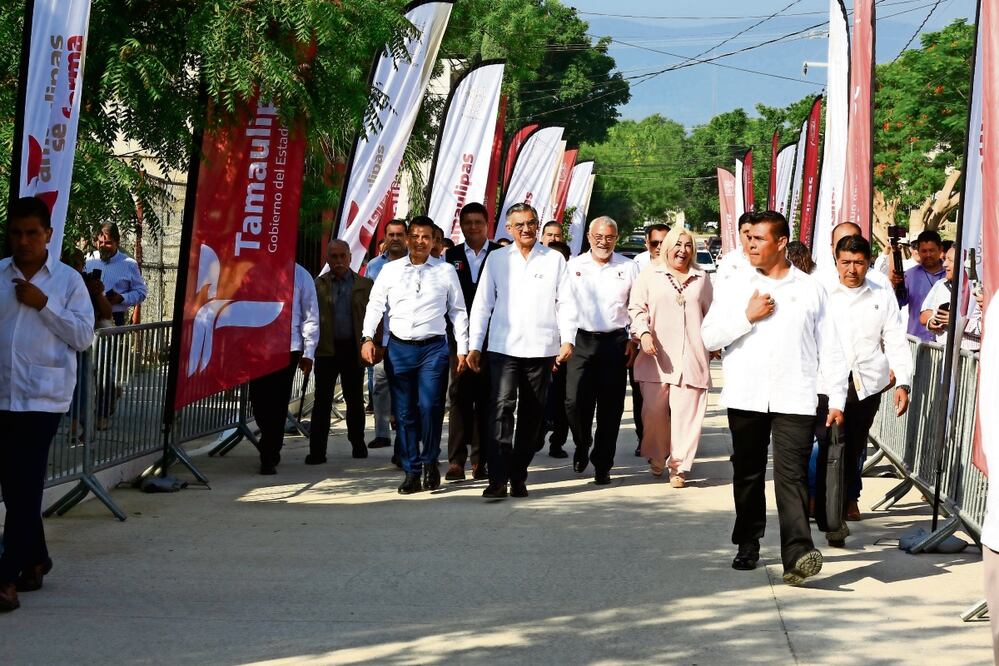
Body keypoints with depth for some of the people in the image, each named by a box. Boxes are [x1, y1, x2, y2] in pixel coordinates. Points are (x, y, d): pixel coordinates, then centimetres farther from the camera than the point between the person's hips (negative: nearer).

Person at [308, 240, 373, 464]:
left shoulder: (365, 284, 5)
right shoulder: (318, 285, 5)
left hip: (353, 349, 1)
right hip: (326, 349, -1)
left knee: (355, 399, 10)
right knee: (322, 401, -1)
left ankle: (358, 445, 25)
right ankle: (317, 451, 0)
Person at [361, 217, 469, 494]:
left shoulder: (446, 271, 7)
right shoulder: (390, 270, 9)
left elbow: (458, 312, 10)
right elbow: (375, 305, 9)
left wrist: (463, 348, 5)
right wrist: (368, 338, -3)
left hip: (433, 348, -2)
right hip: (399, 347, 2)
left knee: (430, 406, -14)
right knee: (404, 412, 2)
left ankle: (430, 461, 5)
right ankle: (411, 472, 9)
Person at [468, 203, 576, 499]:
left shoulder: (554, 260, 7)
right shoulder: (496, 260, 8)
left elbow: (566, 302, 6)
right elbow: (482, 304, 9)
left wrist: (567, 339, -5)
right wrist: (474, 346, 5)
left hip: (541, 349, 1)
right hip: (503, 349, -1)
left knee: (532, 416, 7)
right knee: (501, 408, -14)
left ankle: (518, 476, 18)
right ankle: (498, 479, -17)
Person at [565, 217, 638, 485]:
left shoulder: (629, 267, 6)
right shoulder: (573, 266, 6)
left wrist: (633, 339, 1)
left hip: (615, 342, 0)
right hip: (581, 340, 0)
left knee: (610, 407, 2)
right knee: (575, 401, -8)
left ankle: (602, 465, 12)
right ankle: (582, 445, 21)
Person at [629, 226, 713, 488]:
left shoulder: (701, 278, 17)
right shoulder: (650, 276, 11)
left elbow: (710, 313, 22)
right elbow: (637, 308, 5)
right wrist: (643, 332, -11)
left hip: (692, 357, 1)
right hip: (656, 357, -1)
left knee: (686, 413, -6)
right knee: (655, 411, 0)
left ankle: (679, 466, -1)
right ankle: (657, 459, 19)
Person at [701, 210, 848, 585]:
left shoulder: (810, 290, 8)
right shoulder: (733, 288, 11)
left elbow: (829, 347, 8)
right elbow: (708, 337, 3)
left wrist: (837, 397, 3)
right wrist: (748, 316, -8)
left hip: (794, 399, -2)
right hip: (745, 397, 2)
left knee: (792, 475, -12)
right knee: (748, 474, 10)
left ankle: (797, 554, -20)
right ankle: (748, 545, 23)